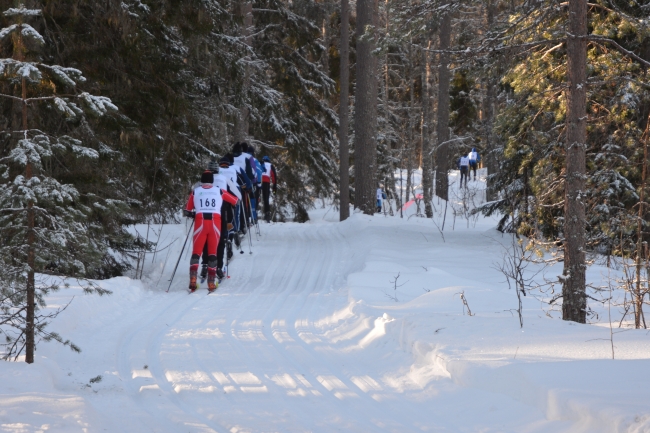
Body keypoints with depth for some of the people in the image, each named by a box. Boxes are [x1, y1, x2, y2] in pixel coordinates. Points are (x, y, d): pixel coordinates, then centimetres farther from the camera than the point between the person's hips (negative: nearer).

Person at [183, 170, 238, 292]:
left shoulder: (195, 192, 10)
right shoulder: (219, 192, 10)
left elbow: (187, 211, 16)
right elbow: (235, 200, 23)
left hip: (200, 222, 0)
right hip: (215, 222, 0)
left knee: (196, 252, 1)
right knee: (212, 253, 7)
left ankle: (193, 277, -18)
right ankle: (211, 282, 2)